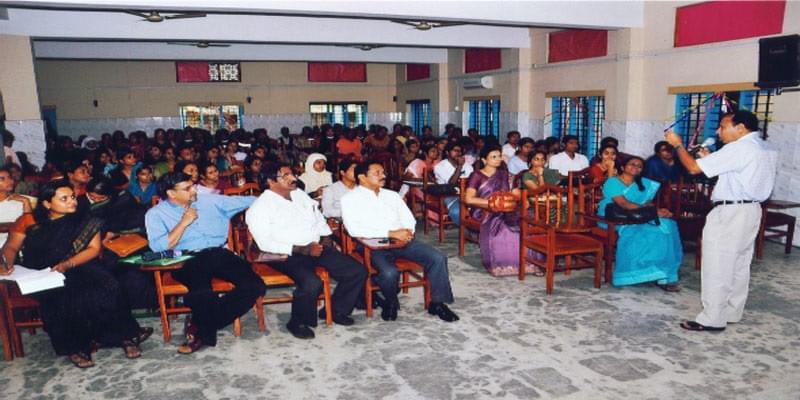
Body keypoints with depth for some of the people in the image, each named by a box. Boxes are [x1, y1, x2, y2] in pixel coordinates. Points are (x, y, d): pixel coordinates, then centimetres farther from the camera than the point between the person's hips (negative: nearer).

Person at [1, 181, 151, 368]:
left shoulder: (84, 222, 12)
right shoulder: (28, 220, 13)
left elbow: (94, 249, 1)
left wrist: (68, 264, -15)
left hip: (80, 269, 0)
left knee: (106, 288, -31)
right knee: (61, 296, -35)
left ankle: (124, 336, -19)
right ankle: (74, 347, -20)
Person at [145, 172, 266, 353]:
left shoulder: (209, 201, 16)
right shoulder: (156, 214, 8)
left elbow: (244, 201, 19)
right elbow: (158, 247, -7)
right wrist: (184, 222, -5)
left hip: (219, 254, 4)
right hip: (187, 261, -4)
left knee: (255, 286, -19)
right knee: (203, 295, -37)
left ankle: (200, 327, -4)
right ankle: (206, 331, -1)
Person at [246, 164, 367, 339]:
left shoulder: (300, 194, 14)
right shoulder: (260, 207, -7)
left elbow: (319, 218, 25)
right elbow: (265, 243, -15)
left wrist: (326, 236, 5)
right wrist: (303, 249, -20)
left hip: (317, 248, 7)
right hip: (287, 255, -6)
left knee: (358, 271, -7)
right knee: (312, 283, -35)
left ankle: (336, 310, 14)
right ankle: (297, 323, -6)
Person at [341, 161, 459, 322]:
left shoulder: (392, 195, 19)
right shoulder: (350, 199, 0)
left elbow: (409, 220, 18)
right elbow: (354, 229, -15)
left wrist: (407, 232, -8)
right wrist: (391, 233, -19)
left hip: (401, 241, 5)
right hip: (373, 245, -5)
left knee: (438, 258, -14)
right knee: (390, 272, -34)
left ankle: (437, 303, 2)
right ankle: (391, 303, -1)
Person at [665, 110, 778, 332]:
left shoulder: (738, 149, -18)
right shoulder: (767, 149, 13)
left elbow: (694, 168, -18)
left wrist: (678, 144, -5)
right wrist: (712, 159, 13)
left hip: (730, 213, -10)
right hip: (750, 210, 10)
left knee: (718, 268, -4)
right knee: (739, 266, 15)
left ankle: (712, 319, 1)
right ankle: (732, 313, 24)